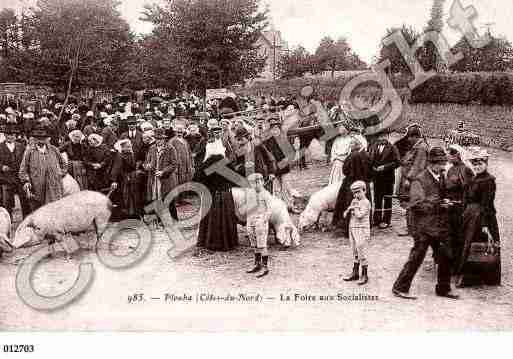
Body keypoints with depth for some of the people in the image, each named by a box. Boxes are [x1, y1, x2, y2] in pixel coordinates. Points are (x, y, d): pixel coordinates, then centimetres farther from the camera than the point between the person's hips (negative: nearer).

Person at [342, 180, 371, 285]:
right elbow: (345, 215, 14)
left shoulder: (365, 202, -10)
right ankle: (355, 273, 21)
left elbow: (359, 215, -21)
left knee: (362, 253, -6)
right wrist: (349, 209, -5)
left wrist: (355, 206, -10)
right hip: (352, 229, 8)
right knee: (355, 253, 14)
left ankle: (364, 275, 1)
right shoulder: (354, 201, 13)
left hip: (361, 230, -8)